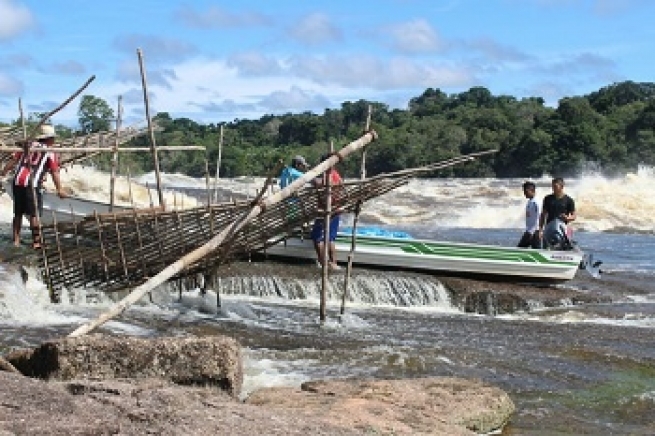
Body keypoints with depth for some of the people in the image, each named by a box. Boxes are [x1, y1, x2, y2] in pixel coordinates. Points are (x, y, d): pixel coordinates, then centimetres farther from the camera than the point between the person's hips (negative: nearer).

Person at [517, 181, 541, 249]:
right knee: (520, 247, 10)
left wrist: (531, 232, -20)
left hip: (534, 231, -10)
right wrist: (527, 231, 19)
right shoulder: (528, 202, 12)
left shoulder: (535, 203, -15)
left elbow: (536, 219, -19)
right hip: (528, 231, 10)